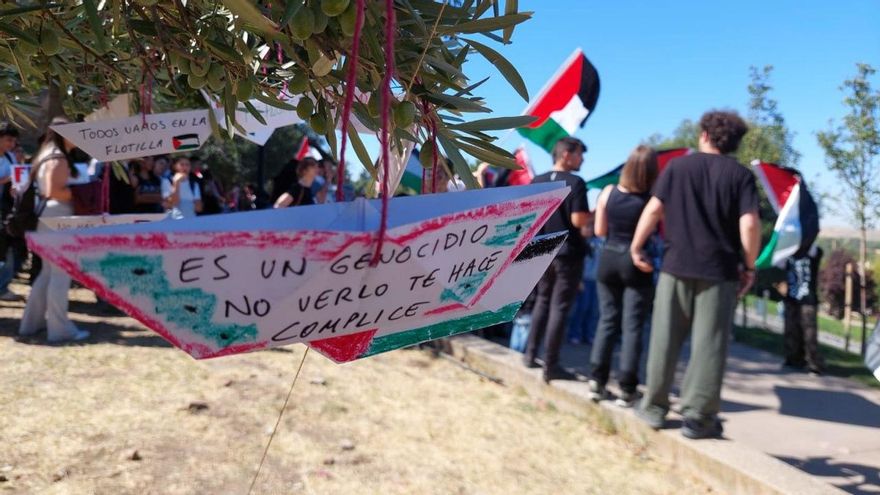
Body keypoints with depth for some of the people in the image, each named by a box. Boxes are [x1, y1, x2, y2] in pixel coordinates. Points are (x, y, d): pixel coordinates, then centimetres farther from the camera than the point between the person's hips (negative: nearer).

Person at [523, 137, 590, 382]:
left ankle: (530, 353, 22)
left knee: (543, 300, 20)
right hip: (568, 253, -6)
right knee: (559, 307, -1)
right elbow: (578, 220, -21)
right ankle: (551, 366, 2)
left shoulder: (537, 182, 6)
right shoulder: (575, 183, -13)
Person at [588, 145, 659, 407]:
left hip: (609, 260, 3)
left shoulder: (608, 192, -2)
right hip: (637, 264, -3)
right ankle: (626, 388, 3)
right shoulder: (652, 199, -11)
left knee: (607, 321, 12)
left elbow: (600, 231, 4)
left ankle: (596, 382, 11)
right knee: (632, 327, 2)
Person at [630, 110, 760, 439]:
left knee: (664, 339, 10)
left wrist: (636, 246, 8)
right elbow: (749, 224, -9)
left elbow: (654, 209, -1)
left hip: (676, 265, 2)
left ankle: (654, 407, 17)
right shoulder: (741, 175, 1)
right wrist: (749, 266, 1)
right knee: (708, 345, 3)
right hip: (720, 270, -1)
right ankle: (697, 416, 6)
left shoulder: (677, 166, 6)